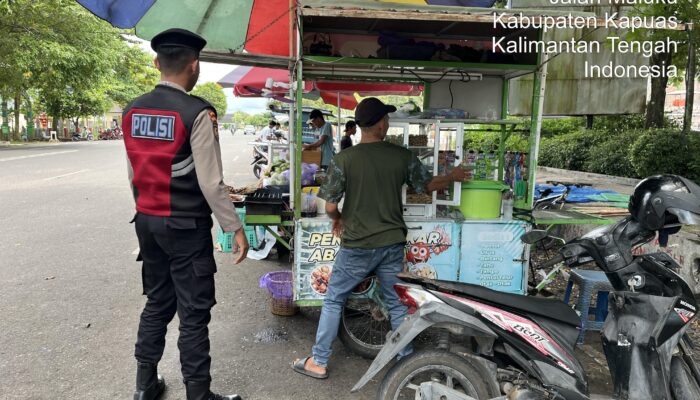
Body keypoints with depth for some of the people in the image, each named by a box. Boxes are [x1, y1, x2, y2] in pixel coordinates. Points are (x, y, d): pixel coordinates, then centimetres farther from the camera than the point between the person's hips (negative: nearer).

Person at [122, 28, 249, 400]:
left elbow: (134, 174, 11)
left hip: (147, 222, 7)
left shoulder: (132, 111, 5)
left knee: (156, 303, 20)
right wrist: (235, 228, -9)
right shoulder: (197, 112, -16)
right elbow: (211, 183, -18)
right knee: (193, 314, 4)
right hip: (186, 227, -7)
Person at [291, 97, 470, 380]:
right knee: (397, 304, 18)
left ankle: (318, 362, 21)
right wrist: (454, 176, 28)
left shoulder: (344, 159, -13)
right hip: (392, 243, 3)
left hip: (357, 246, -2)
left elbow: (330, 206, -11)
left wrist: (338, 219, 12)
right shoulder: (402, 156, -4)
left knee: (333, 301, 13)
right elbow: (429, 185, 9)